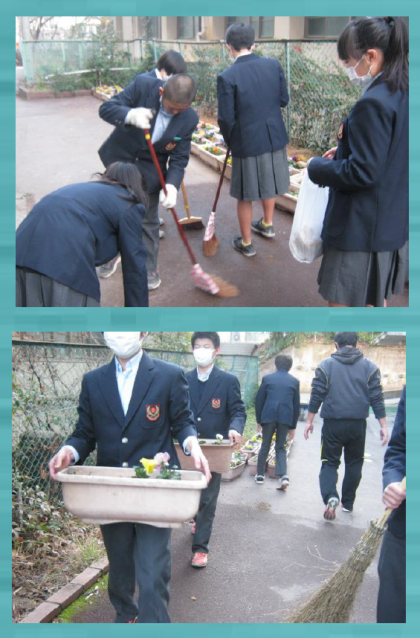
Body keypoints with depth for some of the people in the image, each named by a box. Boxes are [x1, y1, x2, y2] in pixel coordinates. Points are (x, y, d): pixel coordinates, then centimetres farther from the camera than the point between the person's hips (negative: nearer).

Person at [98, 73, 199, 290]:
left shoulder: (189, 119, -19)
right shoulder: (143, 85, -24)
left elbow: (179, 159, -13)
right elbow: (106, 108, -24)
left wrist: (172, 185, -30)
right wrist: (130, 115, -45)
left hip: (149, 172, -1)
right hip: (119, 159, 1)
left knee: (148, 221, 4)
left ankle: (149, 268, 23)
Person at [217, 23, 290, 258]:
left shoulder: (227, 77, -18)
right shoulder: (274, 65, -5)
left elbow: (226, 118, -15)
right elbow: (284, 99, 3)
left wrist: (229, 141, 4)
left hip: (247, 142, -4)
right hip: (275, 137, 4)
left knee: (246, 196, 12)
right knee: (268, 184, 27)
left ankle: (246, 243, 26)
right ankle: (267, 225, 47)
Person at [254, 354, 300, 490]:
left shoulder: (267, 378, 7)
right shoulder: (294, 381, 11)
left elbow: (259, 400, 7)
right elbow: (297, 405, 13)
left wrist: (259, 420, 14)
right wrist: (293, 426, 18)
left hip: (268, 416, -1)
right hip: (286, 418, 1)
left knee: (265, 446, 13)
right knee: (280, 448, 9)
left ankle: (260, 475, 17)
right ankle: (283, 476, -9)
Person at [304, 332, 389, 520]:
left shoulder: (326, 365, -1)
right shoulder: (369, 367, 2)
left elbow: (316, 396, -3)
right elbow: (377, 398, -1)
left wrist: (309, 421, 4)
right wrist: (383, 426, 3)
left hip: (333, 423, -1)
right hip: (358, 424, 1)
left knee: (329, 462, 7)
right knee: (354, 464, 18)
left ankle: (330, 497, -17)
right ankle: (347, 503, 25)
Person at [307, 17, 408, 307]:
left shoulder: (373, 103, -24)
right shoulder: (403, 95, 5)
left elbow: (362, 173, -23)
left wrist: (318, 167, -9)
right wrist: (346, 150, 8)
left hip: (361, 226, -9)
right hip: (393, 221, 9)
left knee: (342, 301, 4)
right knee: (376, 297, 23)